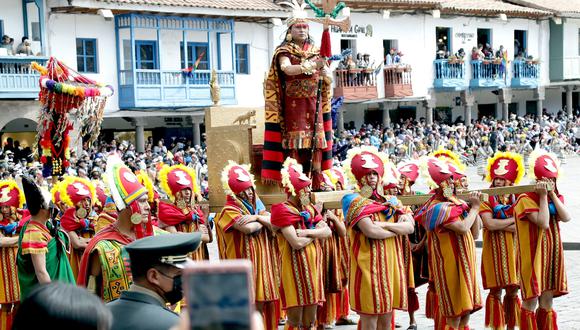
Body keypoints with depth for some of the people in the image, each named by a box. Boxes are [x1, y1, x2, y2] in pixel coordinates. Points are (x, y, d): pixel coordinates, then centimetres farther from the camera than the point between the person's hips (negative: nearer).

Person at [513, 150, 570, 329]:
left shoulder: (555, 197, 10)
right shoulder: (526, 199, -11)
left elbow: (566, 217, -8)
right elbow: (543, 222, -23)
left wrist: (552, 194, -10)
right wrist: (543, 196, -17)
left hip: (551, 253, 7)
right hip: (532, 255, -6)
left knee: (547, 301, 10)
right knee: (530, 300, -3)